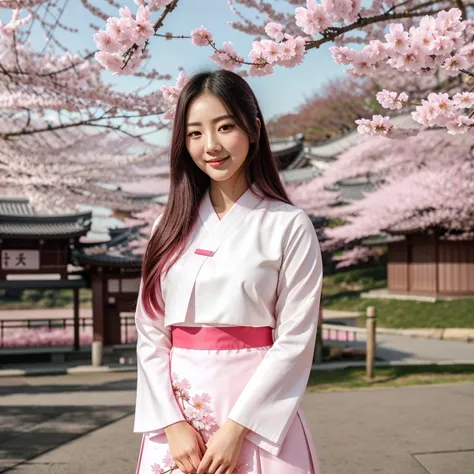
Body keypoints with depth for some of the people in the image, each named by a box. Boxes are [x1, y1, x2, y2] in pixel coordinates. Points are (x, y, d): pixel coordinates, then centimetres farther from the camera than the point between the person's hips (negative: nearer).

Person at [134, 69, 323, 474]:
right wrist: (173, 423, -8)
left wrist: (236, 427, -14)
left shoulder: (289, 225, -4)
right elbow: (150, 333, 4)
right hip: (177, 417, 3)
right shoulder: (171, 227, 7)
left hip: (257, 411, -3)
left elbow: (295, 338, -8)